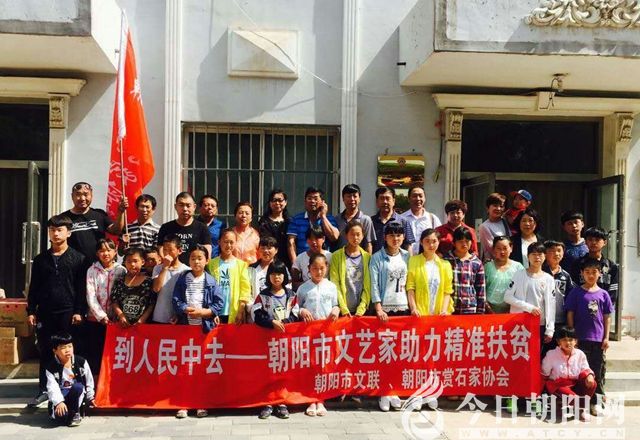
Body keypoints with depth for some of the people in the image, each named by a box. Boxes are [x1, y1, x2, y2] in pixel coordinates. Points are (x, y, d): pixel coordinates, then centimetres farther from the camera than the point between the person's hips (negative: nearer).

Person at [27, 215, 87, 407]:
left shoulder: (78, 258, 0)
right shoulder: (40, 259, 10)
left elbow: (81, 287, -3)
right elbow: (34, 287, 11)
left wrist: (79, 311, -8)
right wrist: (31, 311, 5)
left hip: (68, 312, -3)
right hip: (45, 312, 3)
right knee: (45, 351, 7)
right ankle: (44, 389, 16)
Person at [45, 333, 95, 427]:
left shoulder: (81, 362, -6)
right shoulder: (51, 367, -9)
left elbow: (89, 380, 5)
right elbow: (52, 387, -18)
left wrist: (90, 397, 10)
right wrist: (59, 402, -32)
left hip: (77, 394, 2)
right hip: (60, 396, -2)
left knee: (77, 387, -35)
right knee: (60, 415, -33)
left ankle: (75, 414, -14)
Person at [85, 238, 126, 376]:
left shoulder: (121, 271, 3)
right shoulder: (92, 271, 3)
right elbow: (91, 297, -4)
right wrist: (102, 316, -12)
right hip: (95, 320, 0)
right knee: (94, 354, 2)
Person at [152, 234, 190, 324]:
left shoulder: (186, 270, -3)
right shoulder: (158, 268, 4)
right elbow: (156, 288, -11)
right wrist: (165, 267, -11)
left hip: (177, 319, -2)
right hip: (159, 318, 2)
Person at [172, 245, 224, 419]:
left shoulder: (211, 281, 0)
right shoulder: (182, 279, 2)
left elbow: (219, 303, -4)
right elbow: (176, 302, -3)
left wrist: (203, 312, -15)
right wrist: (189, 310, -17)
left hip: (205, 327, -1)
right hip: (185, 327, 1)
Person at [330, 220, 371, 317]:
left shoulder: (367, 257, 4)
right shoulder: (337, 256, -2)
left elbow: (367, 286, -1)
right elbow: (335, 284, -6)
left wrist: (361, 309, -9)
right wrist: (343, 309, -12)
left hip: (361, 310, 2)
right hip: (342, 311, -1)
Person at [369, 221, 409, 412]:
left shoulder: (407, 257, 9)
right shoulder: (377, 258, 0)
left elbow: (410, 283, 12)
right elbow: (374, 285, -5)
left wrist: (413, 305, 4)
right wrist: (379, 309, -12)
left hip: (403, 308, 3)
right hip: (384, 309, -3)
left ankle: (394, 391, 14)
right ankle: (383, 392, 6)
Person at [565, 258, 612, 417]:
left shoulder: (603, 294, 5)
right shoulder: (576, 292, -1)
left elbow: (607, 318, 8)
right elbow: (570, 315, -1)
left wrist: (606, 338, 2)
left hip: (598, 339, 3)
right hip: (580, 338, -2)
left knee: (599, 371, 9)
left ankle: (595, 402, 21)